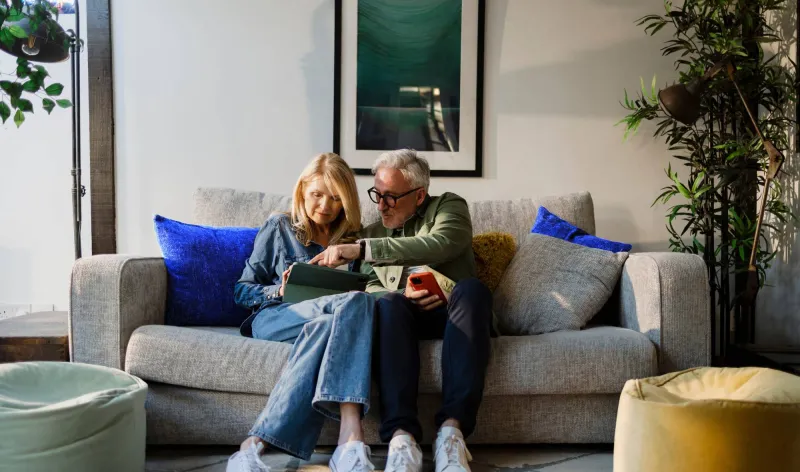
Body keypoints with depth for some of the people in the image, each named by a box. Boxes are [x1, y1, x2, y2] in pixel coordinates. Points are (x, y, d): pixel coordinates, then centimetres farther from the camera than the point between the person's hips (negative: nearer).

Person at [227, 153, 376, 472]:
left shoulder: (351, 240, 22)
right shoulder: (279, 227, 16)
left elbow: (364, 289, 18)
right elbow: (242, 290, 13)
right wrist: (280, 290, -8)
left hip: (321, 317, 2)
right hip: (273, 317, -2)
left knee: (326, 326, -39)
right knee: (356, 303, -34)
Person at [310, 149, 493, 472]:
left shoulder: (449, 207, 8)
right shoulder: (373, 231, 20)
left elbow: (438, 246, -15)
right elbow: (370, 288, 9)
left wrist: (361, 249, -22)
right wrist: (402, 296, -15)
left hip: (452, 313, -1)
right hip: (405, 314, 2)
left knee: (471, 288, -36)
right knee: (389, 303, -33)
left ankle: (452, 428, -43)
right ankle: (401, 435, -45)